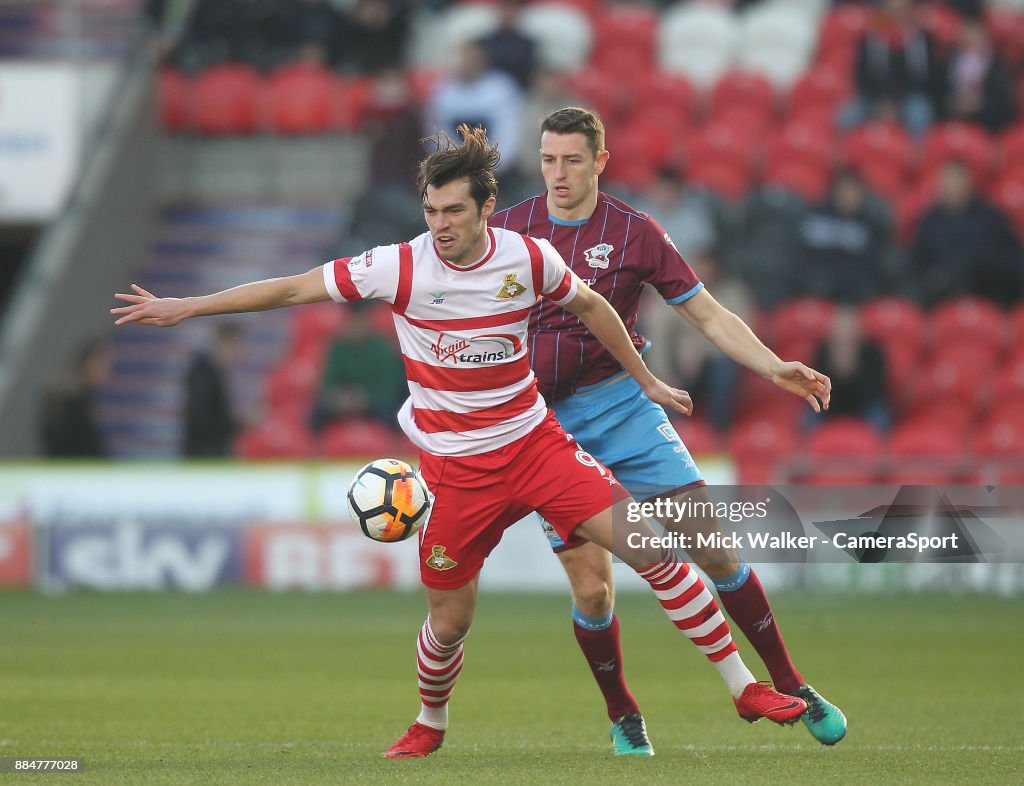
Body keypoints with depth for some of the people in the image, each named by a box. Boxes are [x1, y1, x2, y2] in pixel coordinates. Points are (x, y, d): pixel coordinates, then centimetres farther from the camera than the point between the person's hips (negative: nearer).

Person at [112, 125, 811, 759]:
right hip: (458, 468, -1)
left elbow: (588, 305, 15)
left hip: (535, 441, 1)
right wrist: (183, 308, -5)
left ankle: (743, 686, -1)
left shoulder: (529, 258, -6)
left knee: (649, 549, -11)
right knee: (450, 621, 2)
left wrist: (646, 380, 23)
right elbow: (292, 289, -5)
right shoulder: (401, 268, -12)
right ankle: (430, 726, 34)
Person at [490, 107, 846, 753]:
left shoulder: (635, 233, -3)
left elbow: (707, 314, 0)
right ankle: (622, 717, 15)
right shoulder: (508, 230, 1)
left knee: (713, 545, -9)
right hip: (544, 426, 0)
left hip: (622, 404, 0)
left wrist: (775, 367, -12)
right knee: (591, 587, -7)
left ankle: (790, 686, 3)